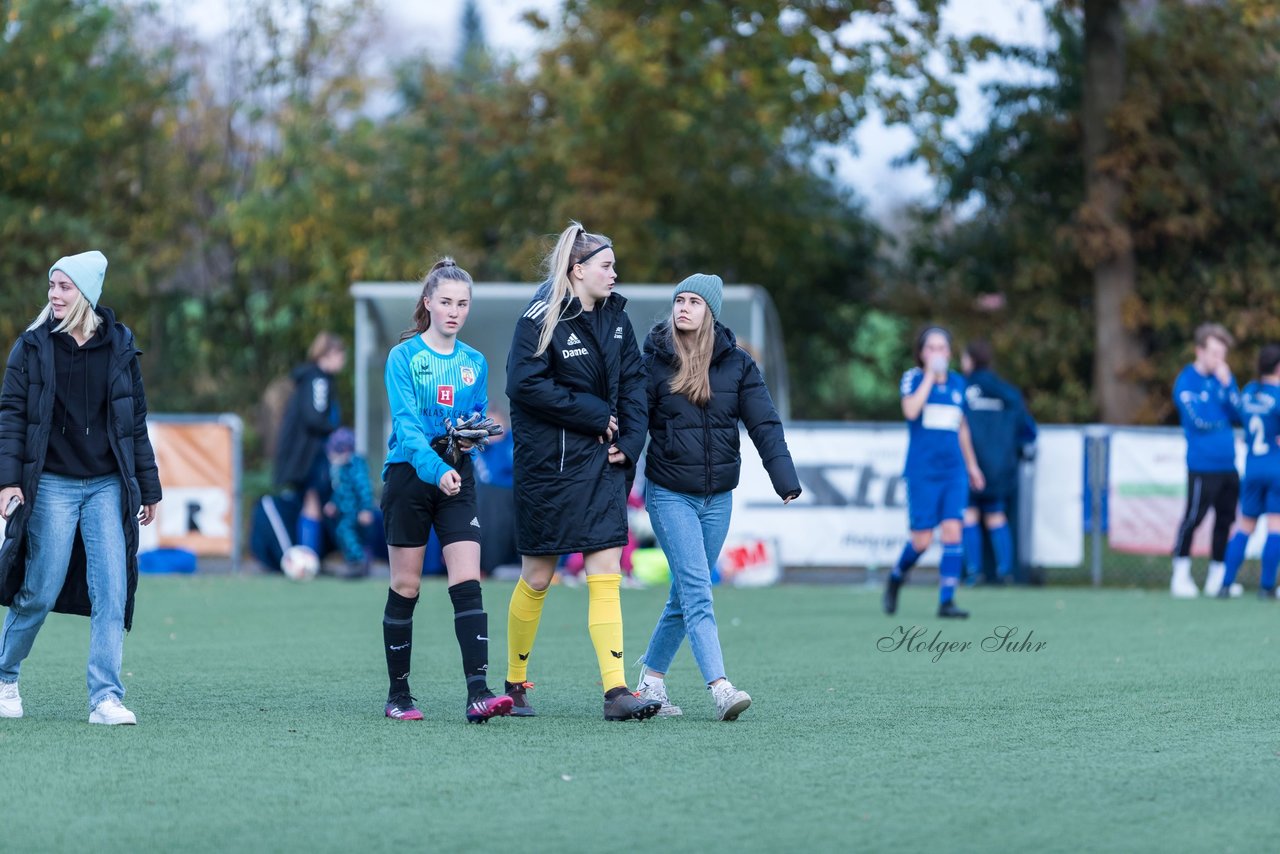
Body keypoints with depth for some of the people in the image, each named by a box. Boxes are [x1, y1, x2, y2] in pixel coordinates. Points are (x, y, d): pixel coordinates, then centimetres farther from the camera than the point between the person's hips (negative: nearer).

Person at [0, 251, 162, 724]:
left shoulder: (119, 347, 6)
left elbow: (136, 421, 10)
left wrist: (148, 489, 11)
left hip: (107, 487, 2)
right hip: (52, 487, -2)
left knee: (112, 592, -7)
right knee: (40, 592, 0)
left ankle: (106, 698, -6)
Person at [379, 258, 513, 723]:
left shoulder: (474, 363, 10)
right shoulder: (404, 356, -6)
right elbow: (406, 422, -18)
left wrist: (471, 437, -7)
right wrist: (434, 468, -33)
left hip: (457, 479, 3)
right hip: (409, 473, -3)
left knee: (467, 583, -11)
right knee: (405, 586, 4)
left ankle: (478, 692, -18)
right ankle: (398, 694, 15)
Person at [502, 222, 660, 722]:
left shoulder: (616, 319, 9)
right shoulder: (541, 320, -9)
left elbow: (632, 382, 13)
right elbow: (523, 384, -18)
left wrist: (629, 441, -1)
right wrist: (592, 414, -16)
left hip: (601, 462, 5)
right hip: (547, 463, -5)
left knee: (606, 573, -5)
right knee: (537, 578, 5)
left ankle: (616, 691, -10)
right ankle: (514, 684, 21)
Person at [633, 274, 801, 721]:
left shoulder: (736, 363, 1)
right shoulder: (654, 362, -4)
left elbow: (764, 423, -5)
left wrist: (785, 479, -17)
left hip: (718, 498, 3)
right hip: (670, 495, -3)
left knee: (685, 594, 11)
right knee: (696, 591, -14)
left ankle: (651, 679, 27)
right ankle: (720, 689, -22)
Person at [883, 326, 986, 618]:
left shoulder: (957, 383, 12)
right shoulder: (913, 378, -1)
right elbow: (911, 410, -20)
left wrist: (971, 464, 24)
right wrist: (930, 375, -17)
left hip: (954, 471, 4)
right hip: (922, 471, -4)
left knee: (952, 531, -10)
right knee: (922, 539, -4)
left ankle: (946, 601, -7)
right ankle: (896, 578, 25)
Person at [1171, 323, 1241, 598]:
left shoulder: (1224, 376, 11)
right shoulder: (1186, 382, -7)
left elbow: (1238, 415, 4)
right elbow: (1198, 420, -15)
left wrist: (1227, 385, -7)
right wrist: (1224, 420, 0)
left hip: (1228, 464, 6)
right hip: (1202, 465, -6)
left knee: (1226, 519, 8)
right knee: (1193, 517, -4)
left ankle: (1218, 576, 16)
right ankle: (1181, 574, 6)